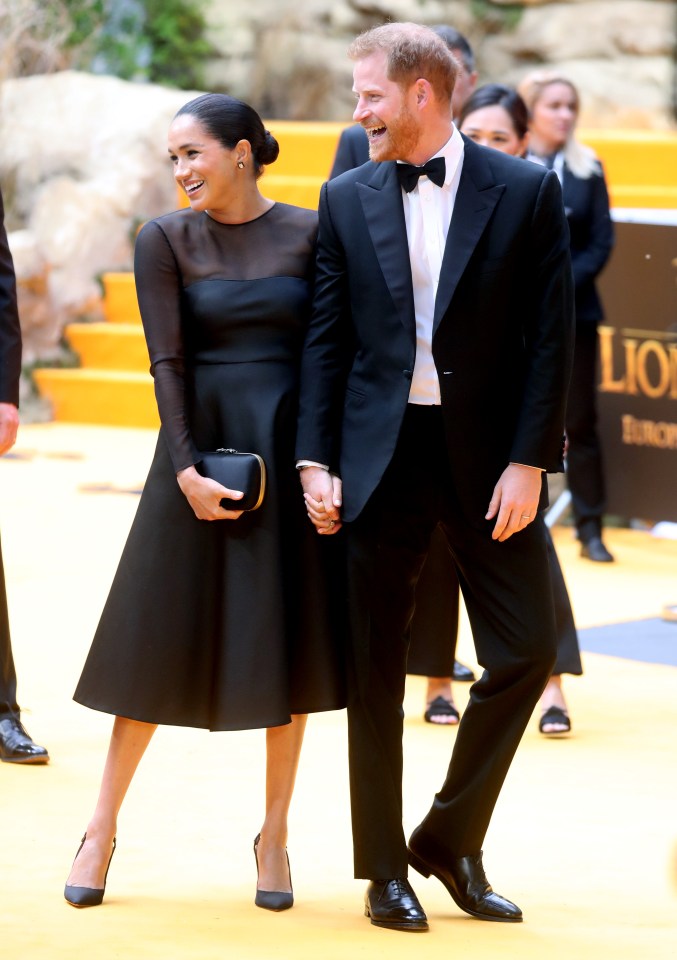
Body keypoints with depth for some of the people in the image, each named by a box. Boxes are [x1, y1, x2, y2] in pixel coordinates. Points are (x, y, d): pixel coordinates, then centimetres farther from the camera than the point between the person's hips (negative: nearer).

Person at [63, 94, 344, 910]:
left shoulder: (310, 233, 2)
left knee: (288, 640, 4)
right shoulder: (166, 239, 1)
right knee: (159, 639, 2)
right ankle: (102, 828, 13)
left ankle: (274, 835, 15)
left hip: (292, 451, 1)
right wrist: (186, 468, -13)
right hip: (200, 449, -1)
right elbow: (167, 361, -4)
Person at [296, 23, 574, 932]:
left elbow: (551, 336, -3)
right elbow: (326, 337, 6)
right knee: (377, 666, 4)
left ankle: (450, 841, 15)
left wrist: (528, 462, -10)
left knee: (525, 650, -2)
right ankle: (385, 869, 15)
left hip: (486, 453, -1)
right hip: (381, 452, 1)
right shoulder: (347, 199, 5)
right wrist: (316, 462, -1)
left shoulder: (526, 192, -1)